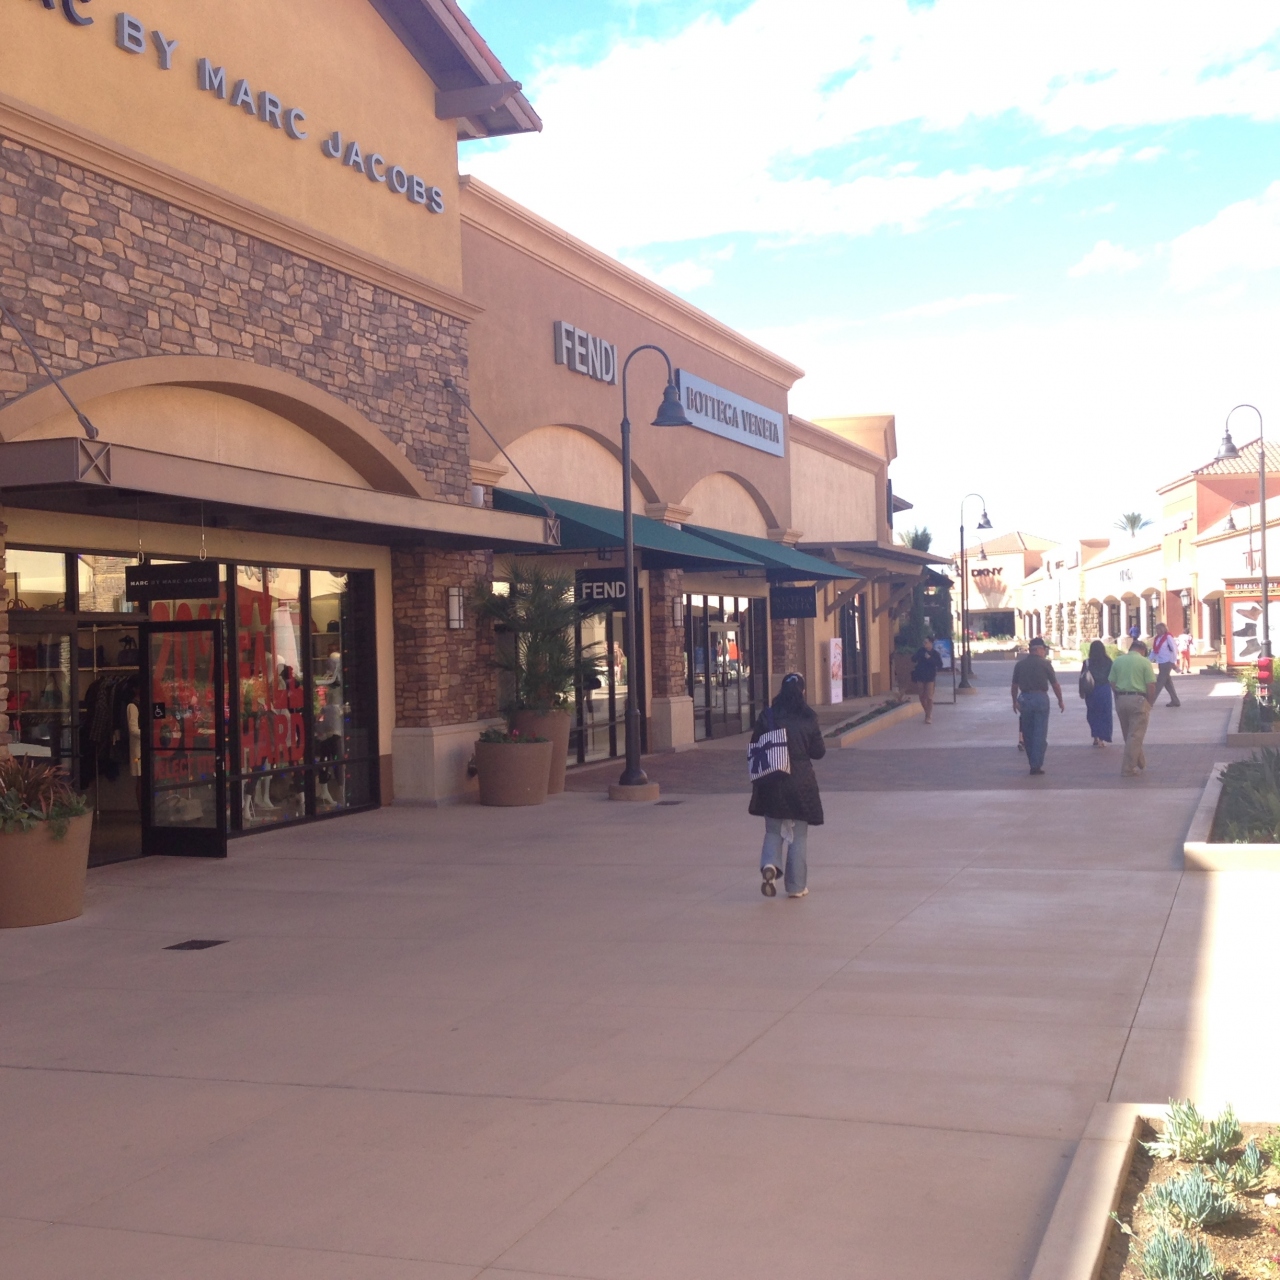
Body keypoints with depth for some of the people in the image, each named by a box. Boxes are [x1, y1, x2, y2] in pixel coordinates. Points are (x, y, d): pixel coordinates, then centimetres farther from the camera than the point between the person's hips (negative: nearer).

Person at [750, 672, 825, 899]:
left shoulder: (766, 717, -4)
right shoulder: (808, 718, -6)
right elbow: (819, 752, -1)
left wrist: (756, 780, 12)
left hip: (771, 782, 1)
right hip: (801, 782, -1)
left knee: (773, 831, 15)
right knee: (799, 835, 9)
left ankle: (769, 865, -12)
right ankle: (796, 886, 11)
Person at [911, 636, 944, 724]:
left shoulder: (935, 653, -5)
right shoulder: (920, 651, 4)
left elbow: (939, 664, -13)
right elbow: (914, 659, 10)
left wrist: (929, 658, -20)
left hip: (930, 677, -4)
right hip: (921, 677, 4)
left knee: (929, 697, -6)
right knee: (922, 697, 8)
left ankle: (929, 717, -1)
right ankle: (928, 713, 27)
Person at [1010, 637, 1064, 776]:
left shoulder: (1020, 664, 4)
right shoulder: (1045, 664, -4)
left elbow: (1014, 686, 6)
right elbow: (1055, 685, -2)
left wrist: (1015, 701, 18)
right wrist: (1060, 701, 10)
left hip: (1024, 699, 3)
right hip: (1041, 698, -3)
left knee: (1027, 733, 14)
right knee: (1040, 733, 1)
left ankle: (1033, 762, 22)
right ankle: (1037, 765, -2)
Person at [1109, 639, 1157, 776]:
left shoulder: (1118, 661, 7)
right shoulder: (1144, 662, -6)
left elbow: (1112, 683, 5)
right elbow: (1151, 686, -10)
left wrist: (1119, 696, 14)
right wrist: (1150, 703, 2)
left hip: (1121, 699, 5)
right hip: (1138, 699, -5)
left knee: (1128, 734, 17)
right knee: (1135, 736, 1)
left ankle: (1140, 762, 31)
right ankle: (1128, 769, 0)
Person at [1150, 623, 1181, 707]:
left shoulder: (1168, 637, -11)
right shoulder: (1157, 638, 9)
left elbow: (1174, 649, -12)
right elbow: (1154, 651, 13)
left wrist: (1173, 662, -13)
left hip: (1167, 662, -8)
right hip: (1161, 663, 8)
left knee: (1160, 682, -8)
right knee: (1167, 683, 11)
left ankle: (1151, 701, -10)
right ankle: (1175, 701, 19)